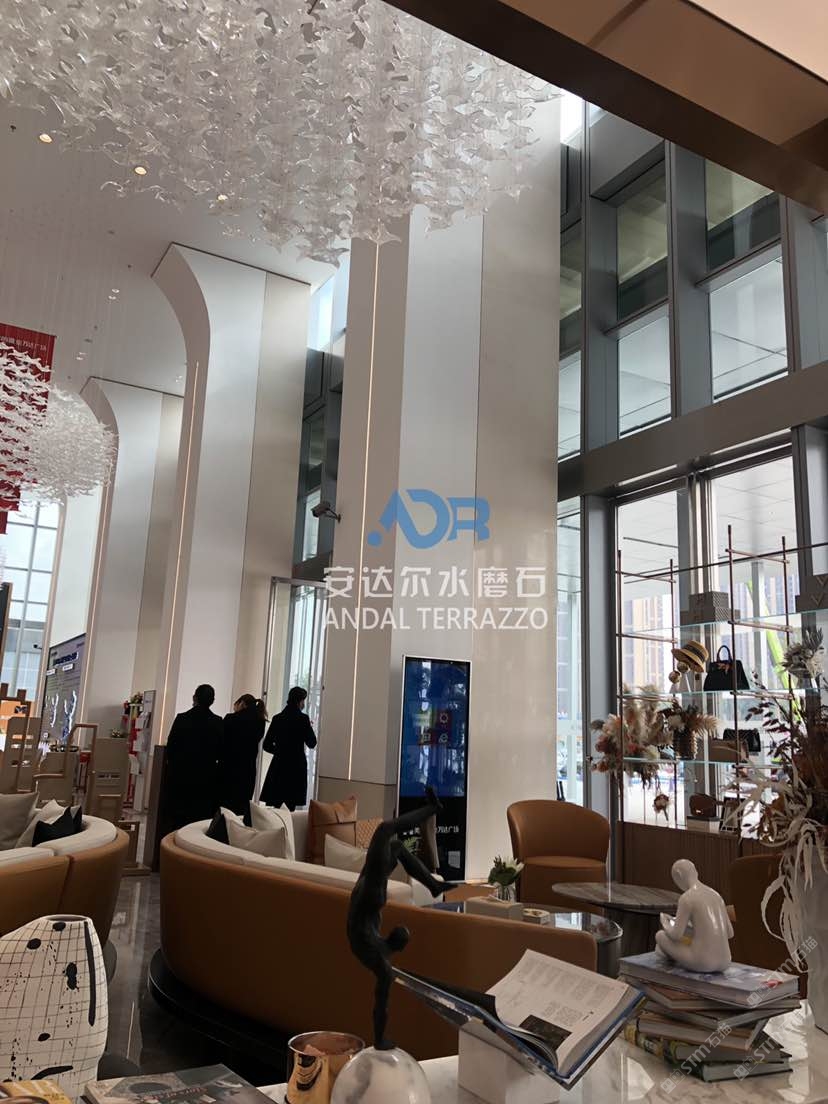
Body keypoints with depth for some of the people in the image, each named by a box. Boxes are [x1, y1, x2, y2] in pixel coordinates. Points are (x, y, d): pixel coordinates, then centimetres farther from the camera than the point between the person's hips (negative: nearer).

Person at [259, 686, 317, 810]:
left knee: (272, 807, 5)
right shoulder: (302, 718, -8)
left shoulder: (277, 718, 6)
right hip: (296, 767, -4)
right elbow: (312, 743, -3)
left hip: (277, 767, 4)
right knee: (290, 807, -3)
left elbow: (267, 745, 9)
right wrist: (309, 727, 12)